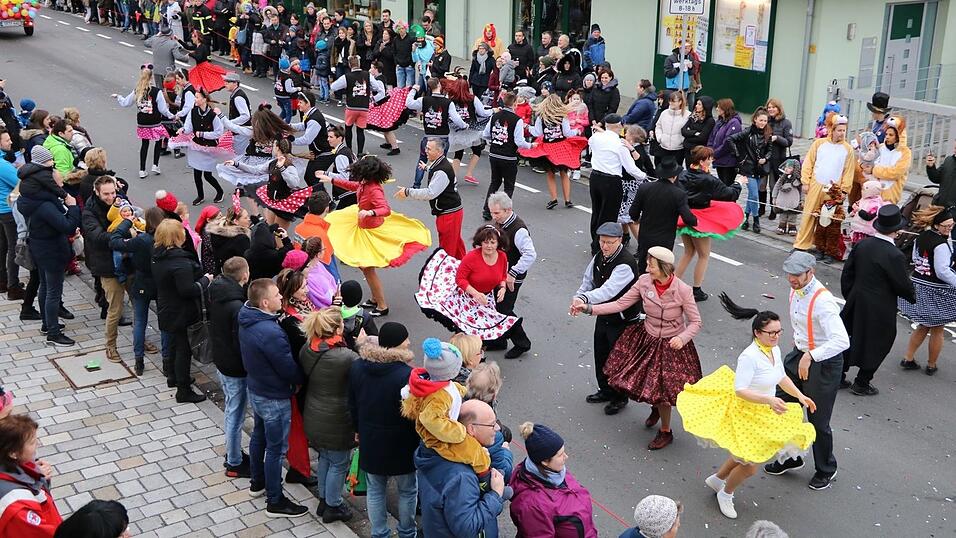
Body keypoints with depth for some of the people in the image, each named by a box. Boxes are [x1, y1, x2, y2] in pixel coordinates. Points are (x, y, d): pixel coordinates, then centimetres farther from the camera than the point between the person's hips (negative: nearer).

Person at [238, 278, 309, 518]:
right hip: (274, 398, -9)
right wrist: (300, 381, -2)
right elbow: (288, 367, -24)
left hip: (255, 388, 9)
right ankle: (275, 502, 18)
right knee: (276, 448, 5)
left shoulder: (247, 320, -6)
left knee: (259, 435, 26)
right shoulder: (271, 333, -34)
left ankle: (257, 482, 46)